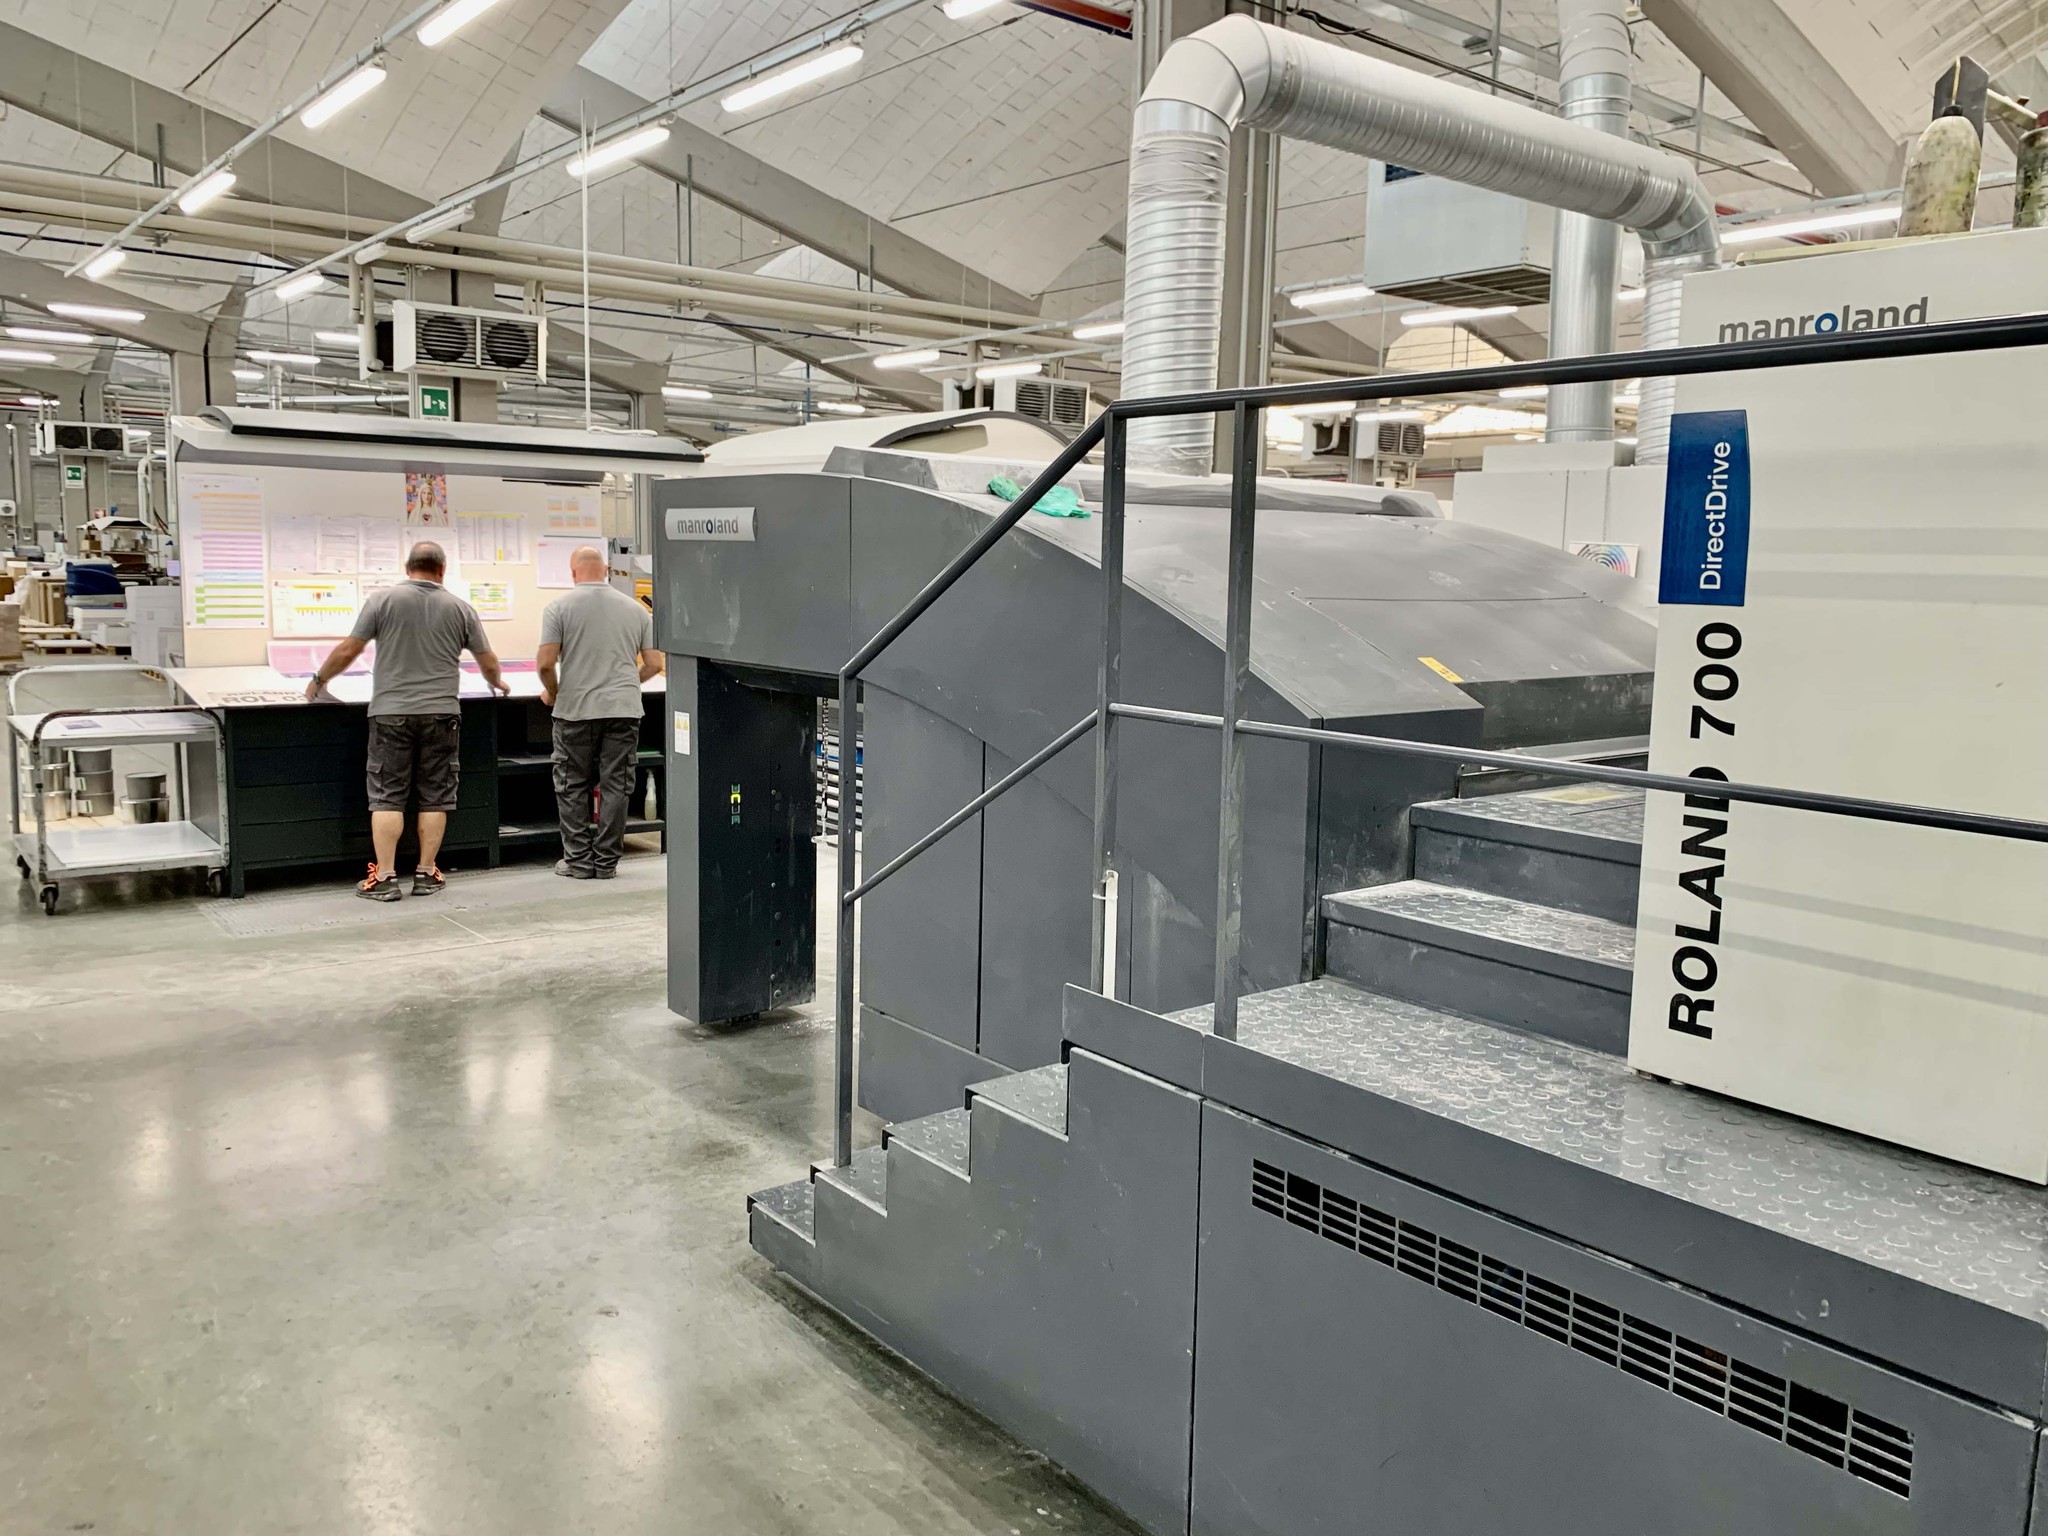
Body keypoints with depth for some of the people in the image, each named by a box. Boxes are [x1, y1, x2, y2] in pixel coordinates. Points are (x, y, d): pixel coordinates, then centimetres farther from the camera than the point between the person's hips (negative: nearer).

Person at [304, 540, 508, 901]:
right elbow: (488, 662, 11)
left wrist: (319, 681, 17)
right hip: (441, 713, 1)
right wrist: (497, 683, 33)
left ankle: (384, 878, 0)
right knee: (434, 797, 8)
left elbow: (348, 651, 0)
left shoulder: (383, 600, -1)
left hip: (391, 712, -1)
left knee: (387, 796, 3)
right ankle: (426, 875, 10)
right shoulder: (460, 608, 4)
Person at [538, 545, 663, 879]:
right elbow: (654, 664, 6)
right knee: (616, 786, 6)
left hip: (576, 710, -2)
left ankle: (579, 859, 12)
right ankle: (606, 861, 10)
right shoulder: (636, 610, 7)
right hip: (624, 709, 2)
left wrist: (552, 693, 10)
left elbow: (546, 663, -9)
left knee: (573, 786, 10)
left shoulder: (559, 608, -2)